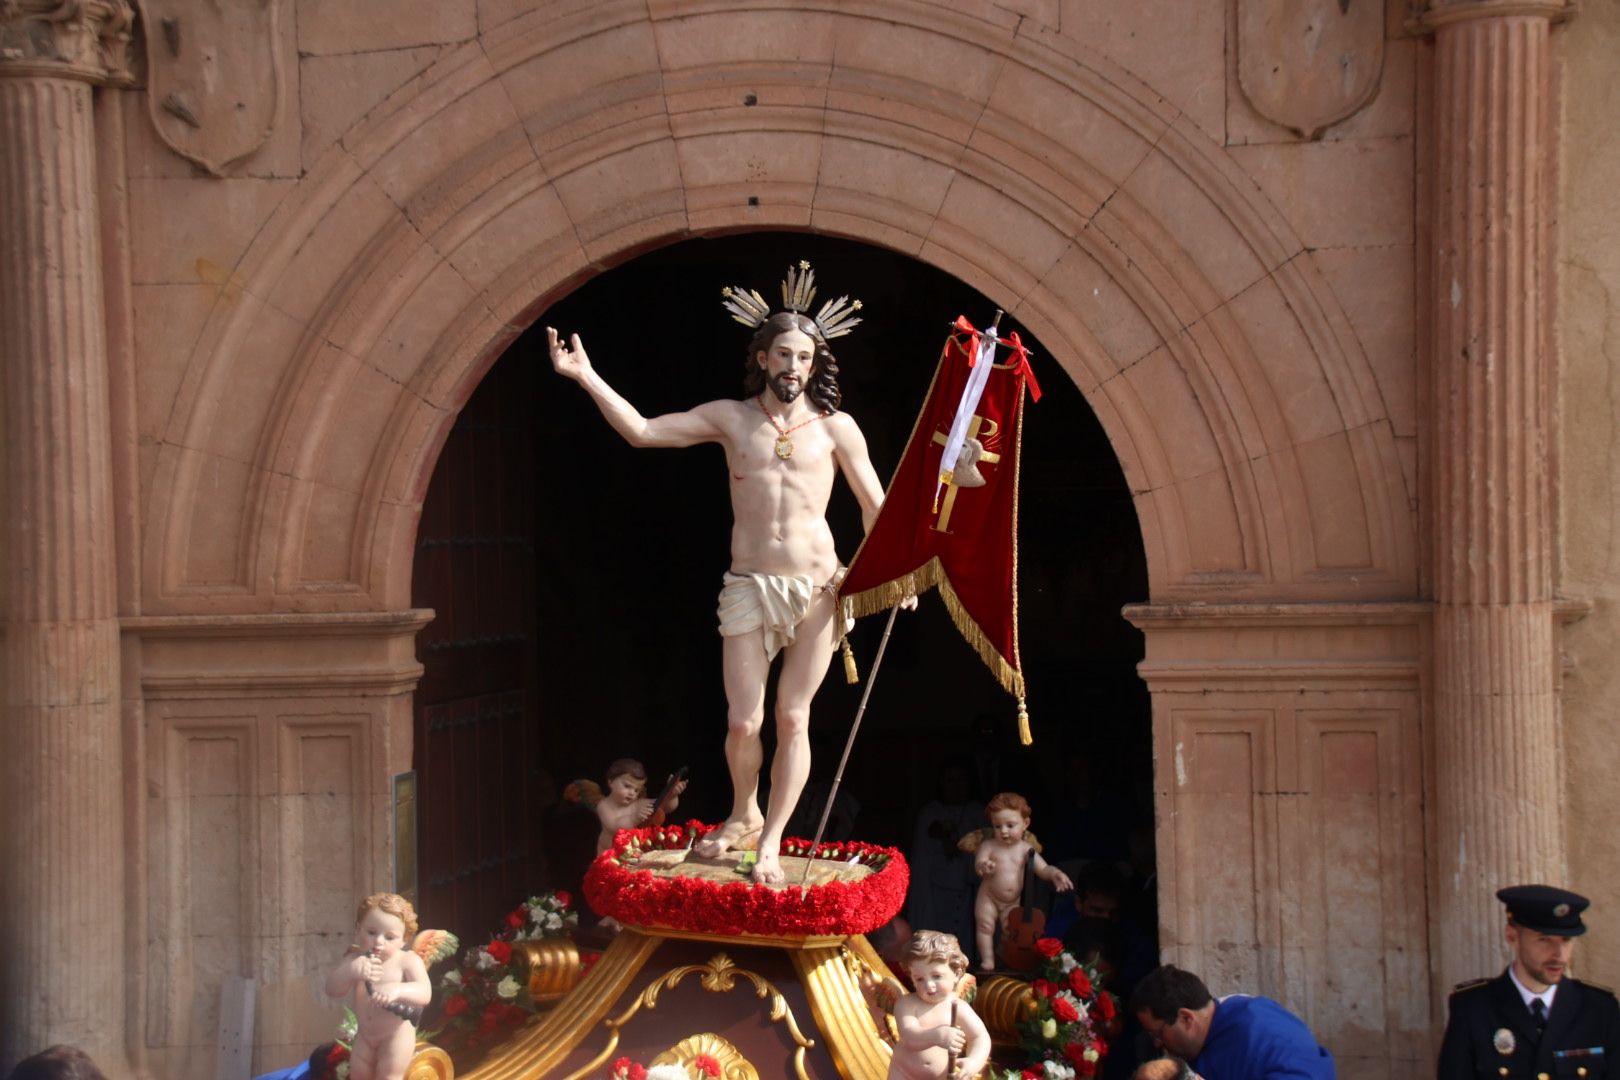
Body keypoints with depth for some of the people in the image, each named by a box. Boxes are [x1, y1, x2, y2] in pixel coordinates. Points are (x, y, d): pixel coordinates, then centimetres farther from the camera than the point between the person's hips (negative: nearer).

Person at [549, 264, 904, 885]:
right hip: (749, 585, 1)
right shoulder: (730, 418, 4)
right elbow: (641, 431, 2)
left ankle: (771, 843, 12)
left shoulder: (835, 427, 2)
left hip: (818, 587, -1)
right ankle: (743, 815, 26)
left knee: (793, 718, 0)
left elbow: (874, 506, 8)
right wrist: (586, 377, -5)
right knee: (743, 723, -3)